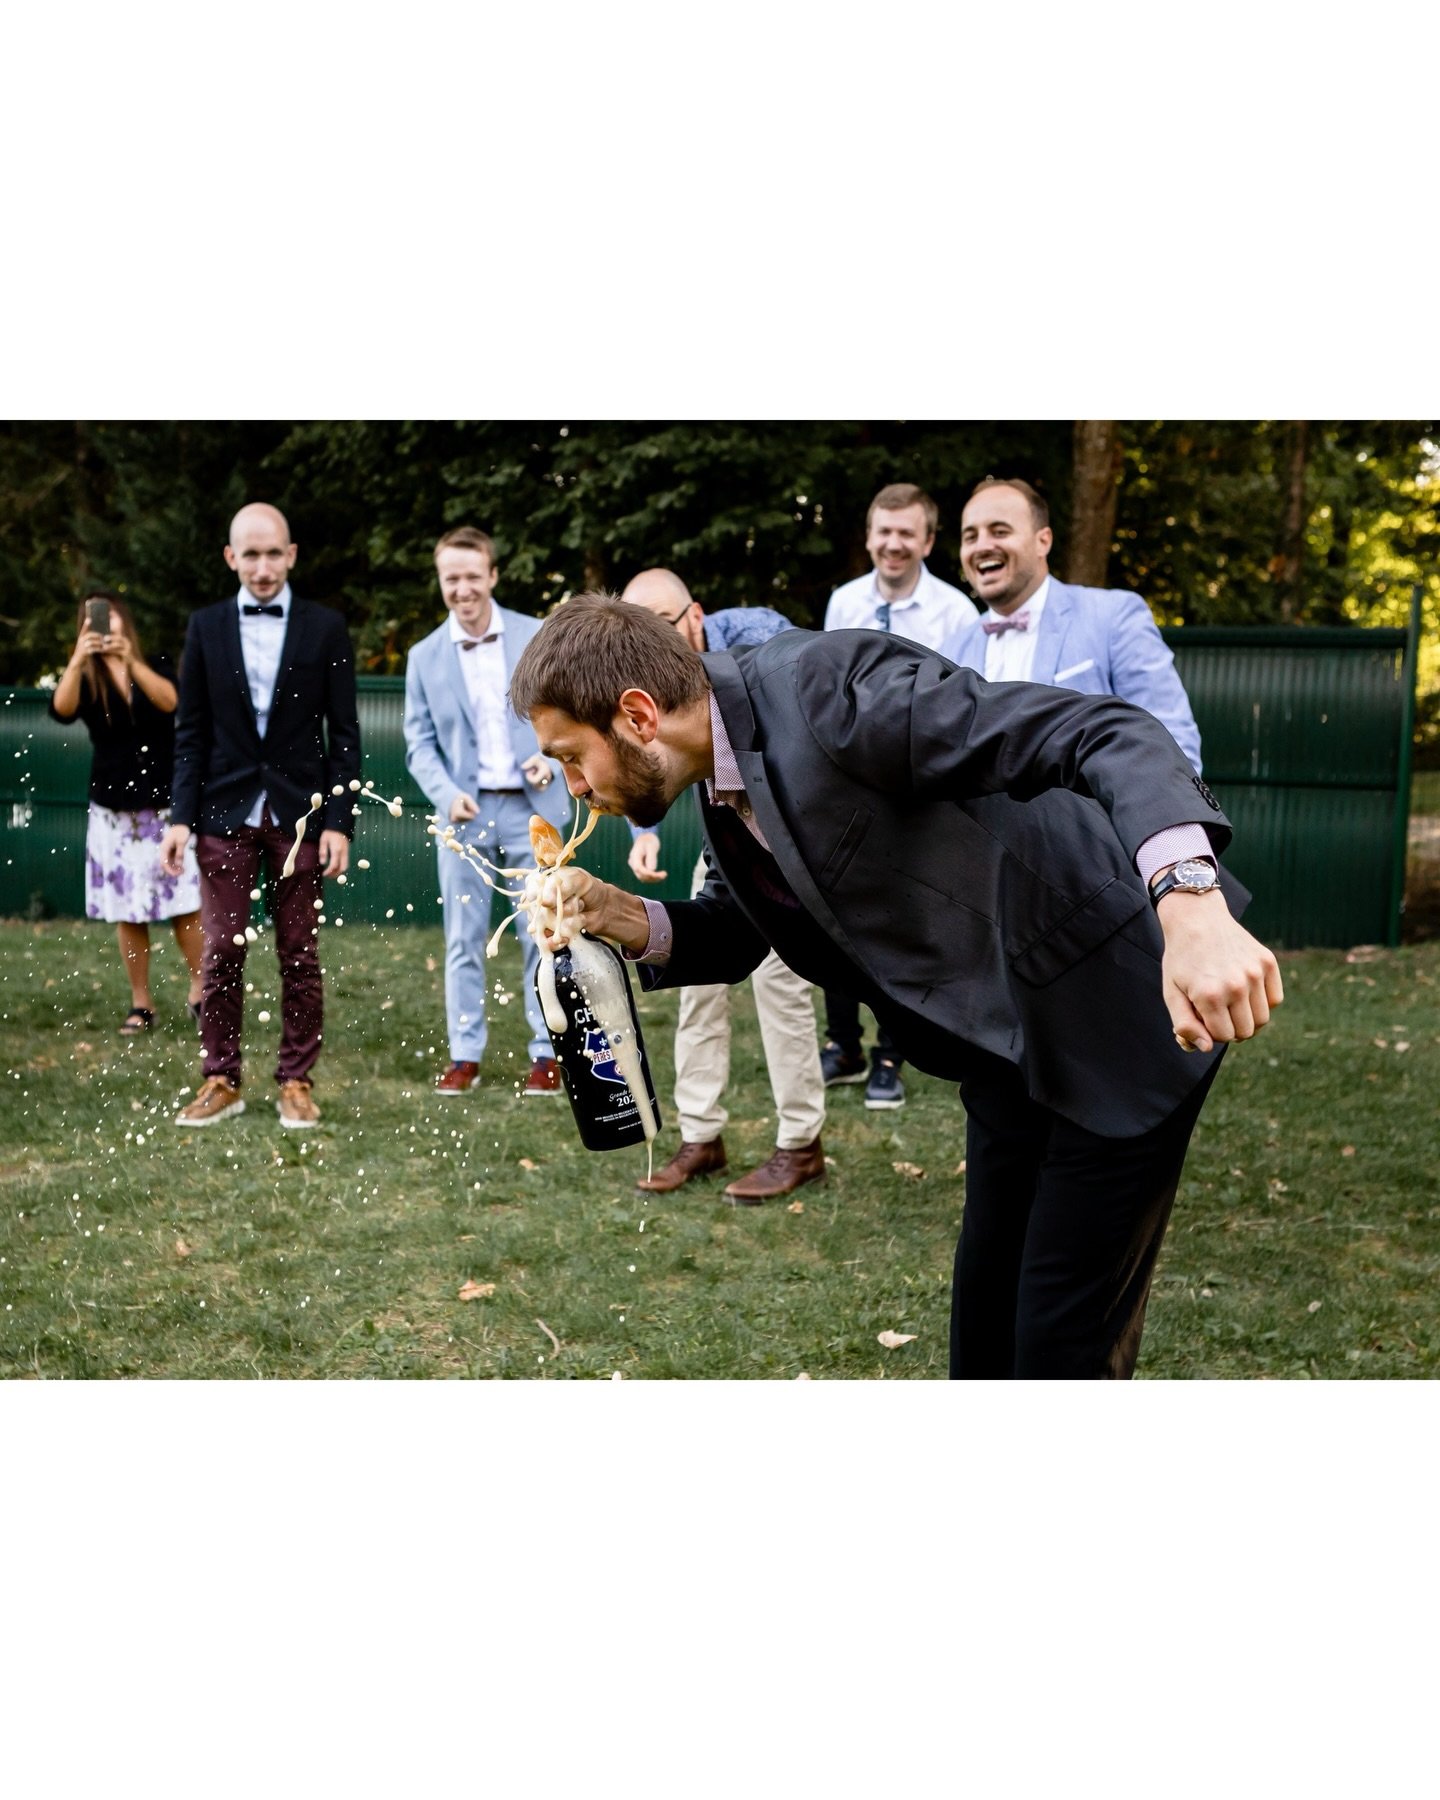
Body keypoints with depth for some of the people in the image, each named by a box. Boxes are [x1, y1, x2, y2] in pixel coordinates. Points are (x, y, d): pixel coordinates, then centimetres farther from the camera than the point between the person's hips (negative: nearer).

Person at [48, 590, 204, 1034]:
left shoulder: (155, 667, 4)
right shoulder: (87, 680, 3)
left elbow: (170, 701, -19)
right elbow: (61, 710, -19)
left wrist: (130, 660, -34)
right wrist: (77, 660, -36)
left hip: (166, 805, -1)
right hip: (113, 810, 1)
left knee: (184, 905, -4)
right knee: (127, 912, 2)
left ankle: (199, 992, 9)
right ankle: (141, 1005, 9)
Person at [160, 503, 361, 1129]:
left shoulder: (325, 627, 2)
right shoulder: (206, 626, 6)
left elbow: (343, 734, 1)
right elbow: (192, 731, 6)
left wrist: (339, 821, -6)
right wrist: (181, 816, -2)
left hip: (300, 813, -1)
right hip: (226, 813, 1)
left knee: (299, 955, 4)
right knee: (222, 952, 1)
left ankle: (295, 1082, 13)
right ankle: (222, 1082, 12)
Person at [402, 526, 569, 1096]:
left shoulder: (540, 637, 1)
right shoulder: (425, 656, 4)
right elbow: (419, 743, 3)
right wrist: (447, 795, -14)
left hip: (531, 807, -1)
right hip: (464, 812, 1)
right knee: (463, 939, 5)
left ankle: (547, 1053, 12)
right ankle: (465, 1055, 13)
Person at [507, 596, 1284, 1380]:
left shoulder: (828, 686, -27)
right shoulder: (722, 784, 1)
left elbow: (1105, 732, -32)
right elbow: (735, 936, 15)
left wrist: (1193, 908, -48)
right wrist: (619, 916, -6)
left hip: (1116, 1012, -9)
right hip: (1012, 1040, 9)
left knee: (1064, 1333, -1)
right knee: (986, 1310, 19)